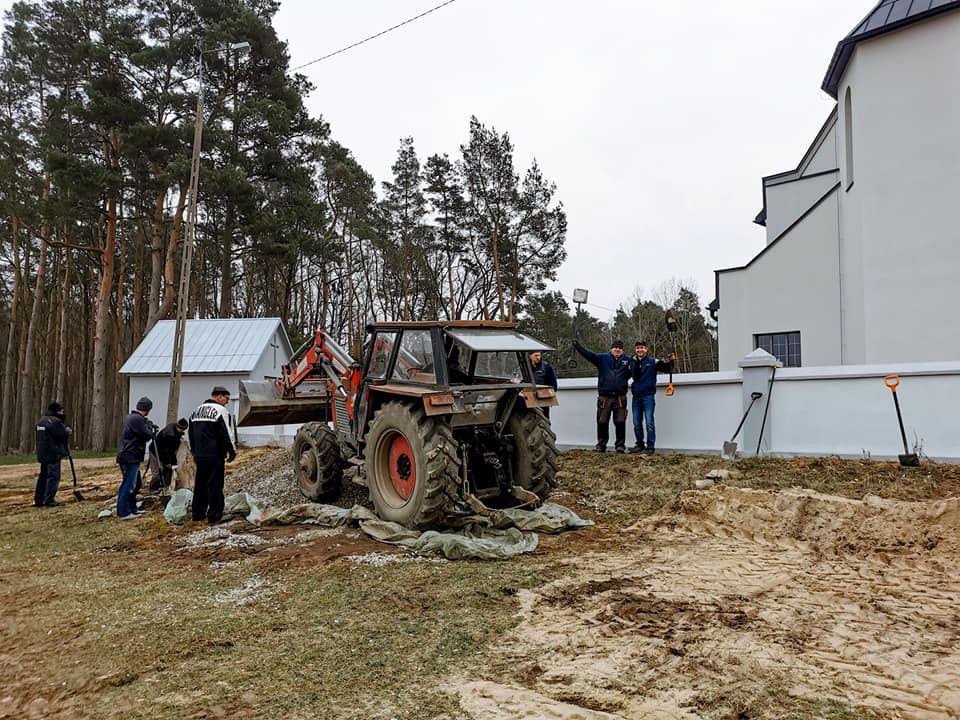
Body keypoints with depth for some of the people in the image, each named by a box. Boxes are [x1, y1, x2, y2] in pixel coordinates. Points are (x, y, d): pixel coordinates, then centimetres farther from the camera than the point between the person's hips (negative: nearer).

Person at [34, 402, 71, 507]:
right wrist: (68, 431, 0)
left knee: (43, 476, 16)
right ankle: (49, 501, -8)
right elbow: (62, 433, -18)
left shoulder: (42, 420, 17)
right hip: (53, 453, -10)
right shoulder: (53, 421, -15)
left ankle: (38, 500, 19)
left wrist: (65, 429, 8)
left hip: (43, 454, 10)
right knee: (53, 477, -6)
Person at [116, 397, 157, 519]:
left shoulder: (131, 417, 15)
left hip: (128, 457, 10)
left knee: (137, 483, 18)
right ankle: (123, 513, 1)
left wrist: (149, 426, 14)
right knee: (128, 485, -4)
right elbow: (147, 435, -17)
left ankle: (132, 509, 26)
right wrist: (151, 428, 1)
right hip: (130, 457, -10)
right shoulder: (137, 419, -18)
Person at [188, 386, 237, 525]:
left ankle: (198, 513, 21)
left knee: (200, 484, 15)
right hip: (215, 455, -8)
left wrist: (194, 451, 28)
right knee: (215, 485, -3)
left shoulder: (197, 410, 15)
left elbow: (190, 432, 21)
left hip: (200, 455, 8)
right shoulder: (220, 410, -12)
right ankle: (214, 516, -3)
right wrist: (232, 451, -5)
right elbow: (226, 434, -15)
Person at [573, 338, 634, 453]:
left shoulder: (627, 360, 7)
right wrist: (578, 347, -23)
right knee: (602, 422, 5)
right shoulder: (602, 358, 5)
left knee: (620, 422, 1)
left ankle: (620, 445, 11)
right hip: (604, 397, 0)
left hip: (620, 397, 0)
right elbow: (589, 355, -8)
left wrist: (637, 364, -19)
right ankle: (601, 445, 15)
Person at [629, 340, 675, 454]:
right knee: (636, 422, 10)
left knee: (649, 422, -6)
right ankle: (640, 445, 20)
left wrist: (670, 361, -27)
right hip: (636, 397, 5)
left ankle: (650, 446, -2)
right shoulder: (633, 362, 10)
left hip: (648, 396, -5)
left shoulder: (652, 361, -2)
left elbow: (666, 368, -9)